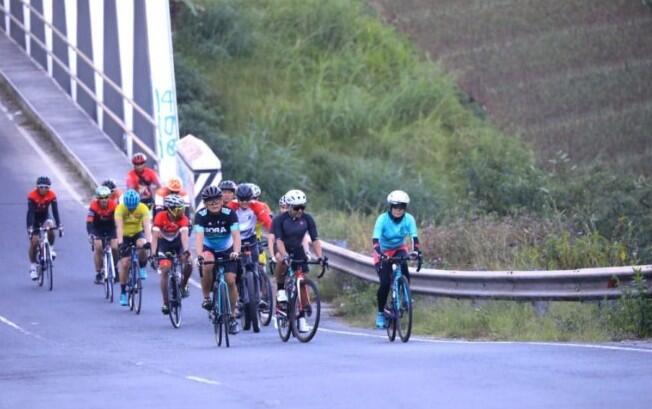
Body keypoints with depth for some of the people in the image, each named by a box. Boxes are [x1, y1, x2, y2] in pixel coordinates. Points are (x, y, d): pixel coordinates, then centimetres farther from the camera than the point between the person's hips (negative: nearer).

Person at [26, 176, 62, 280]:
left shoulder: (52, 195, -20)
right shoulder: (32, 196, -26)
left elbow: (55, 211, -22)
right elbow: (30, 212, -31)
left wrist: (59, 225, -32)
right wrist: (30, 228, -41)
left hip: (45, 218, 2)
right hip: (34, 219, -2)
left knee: (50, 228, -32)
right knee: (34, 242, -9)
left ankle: (50, 248, -7)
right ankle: (32, 268, 2)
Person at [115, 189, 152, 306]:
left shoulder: (143, 208, -23)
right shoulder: (120, 209, -25)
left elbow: (147, 226, -32)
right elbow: (119, 227, -34)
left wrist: (148, 241, -47)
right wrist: (120, 242, -47)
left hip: (138, 233, 0)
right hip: (125, 236, 0)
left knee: (142, 245, -34)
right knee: (125, 263, -10)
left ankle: (142, 268, -6)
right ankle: (123, 292, 3)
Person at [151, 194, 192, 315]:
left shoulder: (183, 219, -24)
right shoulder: (161, 217, -26)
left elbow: (184, 235, -37)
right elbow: (155, 236, -31)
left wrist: (186, 251, -53)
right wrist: (153, 254, -42)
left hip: (178, 244, 1)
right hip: (164, 246, -1)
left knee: (188, 264, -23)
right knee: (165, 270, -16)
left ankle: (183, 286, 7)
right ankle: (166, 303, -8)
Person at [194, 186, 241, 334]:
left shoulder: (229, 214, -19)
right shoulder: (201, 215, -20)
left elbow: (236, 235, -27)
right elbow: (199, 237, -31)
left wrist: (236, 252, -46)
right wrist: (199, 255, -48)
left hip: (227, 250, 1)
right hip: (209, 249, -1)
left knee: (230, 280, -13)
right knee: (207, 265, -35)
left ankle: (232, 316, 4)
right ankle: (206, 297, -14)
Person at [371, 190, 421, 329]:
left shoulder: (409, 219, -17)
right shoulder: (383, 219, -24)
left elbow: (414, 237, -26)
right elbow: (375, 239, -34)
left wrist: (416, 251, -45)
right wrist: (380, 253, -51)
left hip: (399, 249, 2)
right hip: (383, 252, -2)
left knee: (403, 267, -32)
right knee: (385, 283, -15)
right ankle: (380, 313, 6)